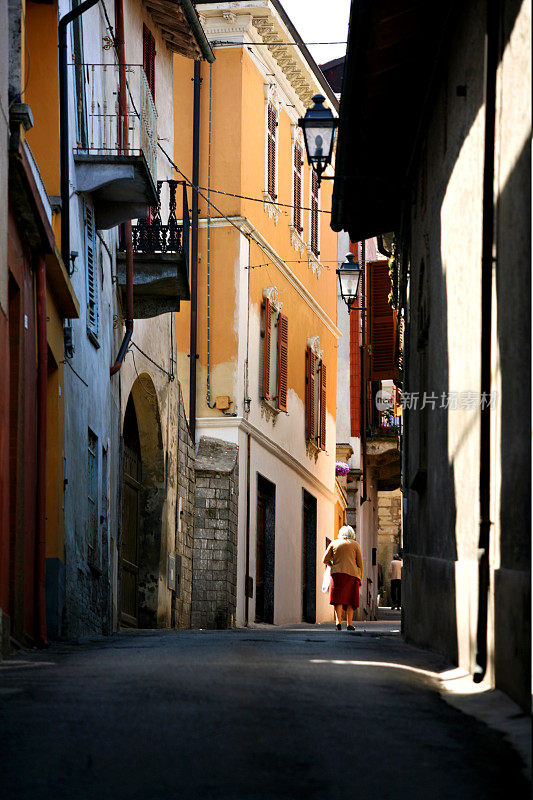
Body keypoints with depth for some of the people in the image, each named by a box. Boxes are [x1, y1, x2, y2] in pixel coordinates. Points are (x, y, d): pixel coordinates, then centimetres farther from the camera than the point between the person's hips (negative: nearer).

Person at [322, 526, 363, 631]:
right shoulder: (355, 544, 11)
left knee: (338, 599, -4)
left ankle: (338, 621, -21)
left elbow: (325, 560, 10)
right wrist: (360, 578, 14)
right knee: (350, 600, 8)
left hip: (337, 574, 0)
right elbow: (360, 563, 9)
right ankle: (349, 624, 4)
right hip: (352, 574, 0)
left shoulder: (334, 543, 12)